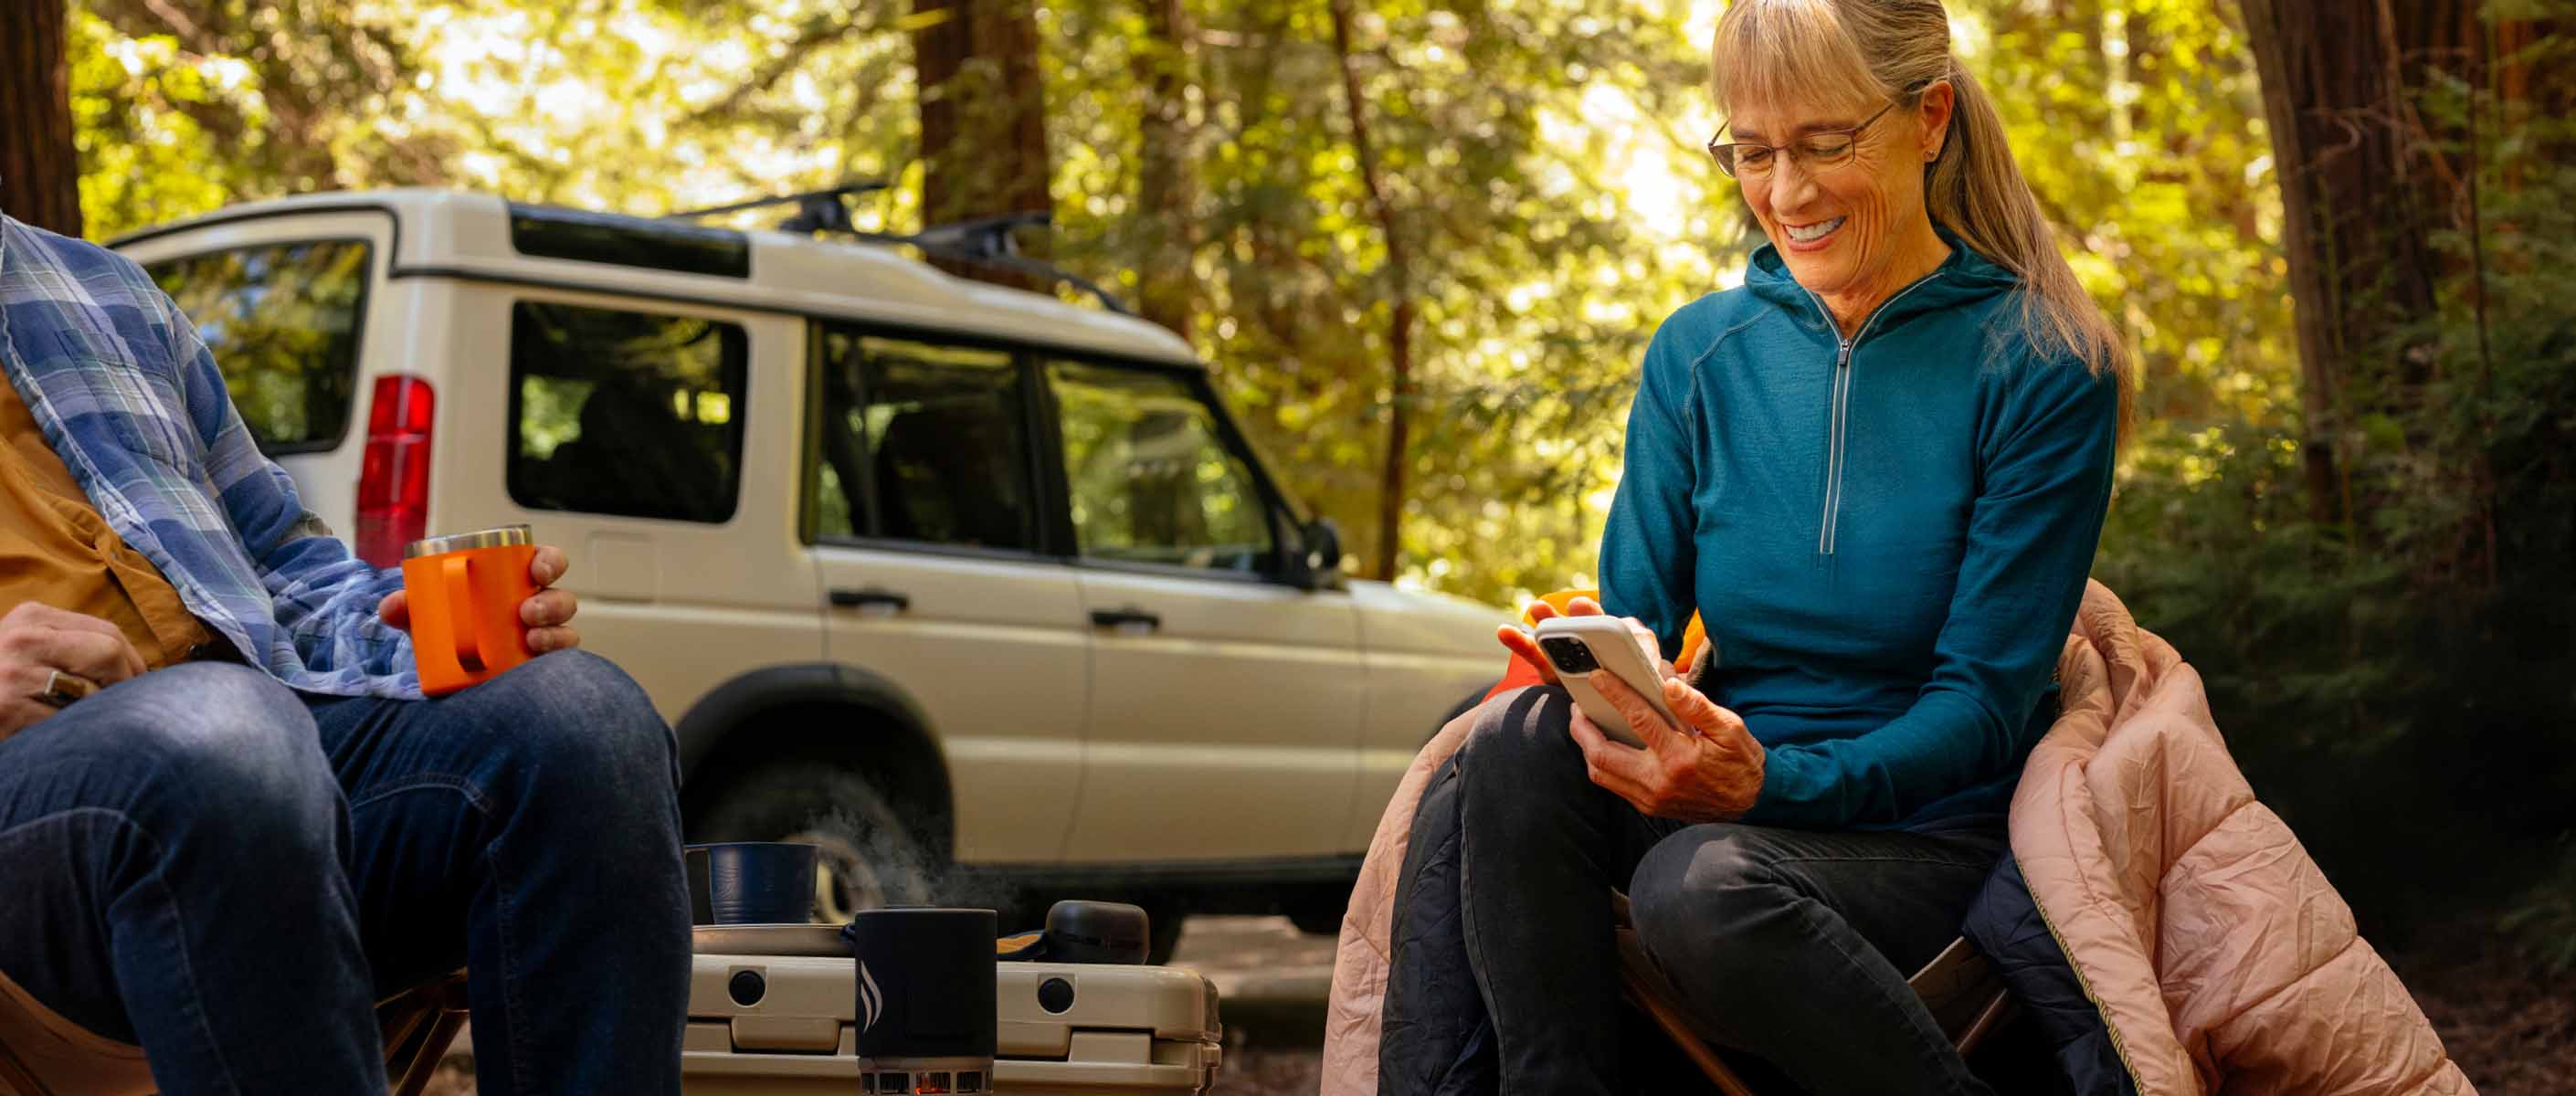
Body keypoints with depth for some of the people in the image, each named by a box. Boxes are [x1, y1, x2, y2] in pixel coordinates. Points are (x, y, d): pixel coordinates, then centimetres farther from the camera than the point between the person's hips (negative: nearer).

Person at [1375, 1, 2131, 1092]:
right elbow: (1638, 613, 8)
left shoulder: (2043, 369, -5)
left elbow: (1984, 701, -9)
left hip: (1923, 830, -4)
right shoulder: (1700, 353, 9)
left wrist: (1770, 781, -26)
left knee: (1701, 886, -36)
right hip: (1729, 799, 4)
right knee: (1512, 748, -28)